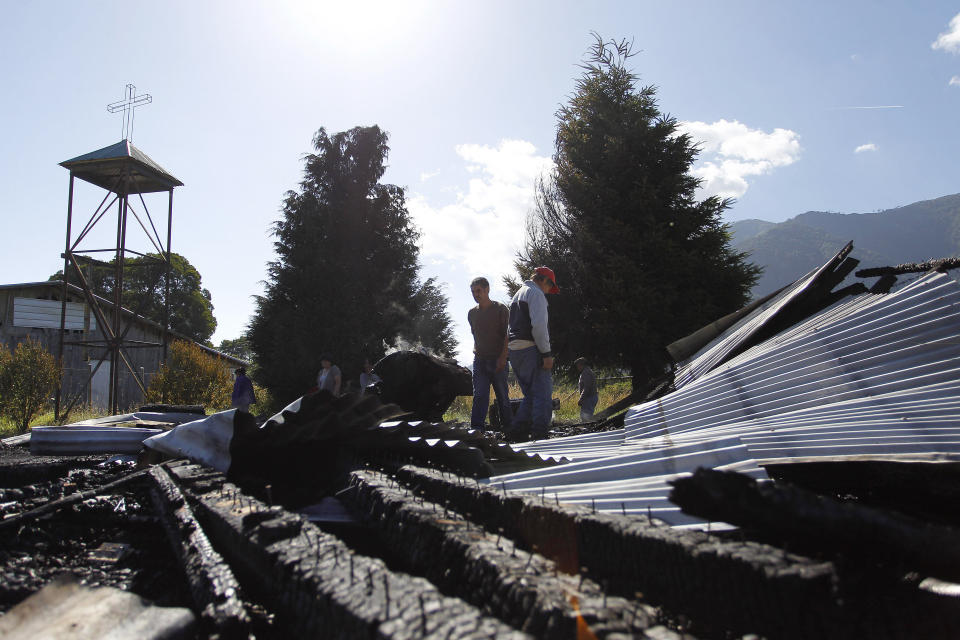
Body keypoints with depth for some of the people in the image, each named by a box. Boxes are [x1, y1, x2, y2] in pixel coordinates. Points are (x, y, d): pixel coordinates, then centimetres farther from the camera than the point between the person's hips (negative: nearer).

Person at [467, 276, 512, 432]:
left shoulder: (501, 309, -3)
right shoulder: (472, 313, 12)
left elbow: (507, 335, -7)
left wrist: (503, 357, -16)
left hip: (497, 360, -4)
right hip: (479, 360, 4)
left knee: (502, 396, 2)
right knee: (479, 396, -6)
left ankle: (507, 428, 12)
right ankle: (476, 429, -11)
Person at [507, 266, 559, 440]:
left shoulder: (517, 294, 24)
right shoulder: (536, 293, -6)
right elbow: (539, 325, -18)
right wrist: (547, 353, -18)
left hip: (514, 351, 9)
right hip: (530, 349, -9)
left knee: (530, 395, 15)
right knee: (543, 394, -6)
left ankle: (516, 431, 10)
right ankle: (540, 435, -9)